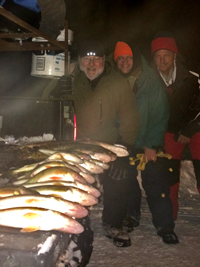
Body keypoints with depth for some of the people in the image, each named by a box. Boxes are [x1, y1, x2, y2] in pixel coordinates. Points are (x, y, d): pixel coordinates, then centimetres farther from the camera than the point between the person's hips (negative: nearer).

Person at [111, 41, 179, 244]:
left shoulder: (151, 80, -5)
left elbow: (160, 114, -6)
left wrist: (151, 145, -11)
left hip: (150, 144, -2)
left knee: (156, 184, -5)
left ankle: (165, 226, 7)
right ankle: (130, 216, 31)